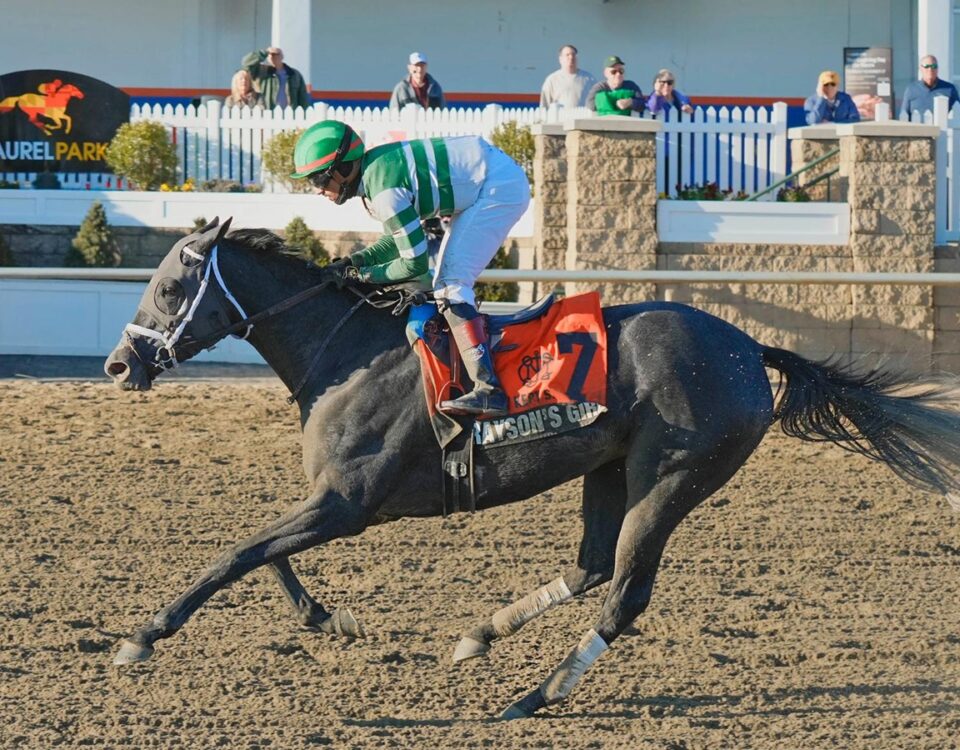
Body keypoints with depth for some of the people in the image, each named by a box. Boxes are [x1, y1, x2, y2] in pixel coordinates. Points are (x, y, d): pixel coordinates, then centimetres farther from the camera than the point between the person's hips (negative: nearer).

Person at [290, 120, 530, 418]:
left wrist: (364, 276, -8)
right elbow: (400, 239, 18)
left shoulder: (383, 190, -24)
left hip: (501, 186, -10)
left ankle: (488, 390, -24)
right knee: (445, 281, 15)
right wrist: (353, 262, 4)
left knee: (450, 283, -16)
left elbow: (414, 263, -20)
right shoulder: (372, 168, 6)